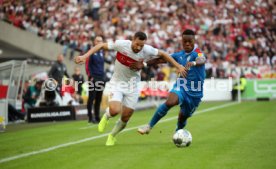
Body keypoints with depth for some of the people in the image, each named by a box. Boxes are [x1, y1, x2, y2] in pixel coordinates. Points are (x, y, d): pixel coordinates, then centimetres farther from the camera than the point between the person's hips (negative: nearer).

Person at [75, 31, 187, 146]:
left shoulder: (147, 50, -16)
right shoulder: (121, 44, -21)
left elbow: (163, 55, 0)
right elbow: (101, 46, -13)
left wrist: (179, 66, -1)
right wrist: (85, 56, -21)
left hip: (132, 86, 2)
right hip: (117, 83, -2)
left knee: (125, 118, 4)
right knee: (115, 111, -26)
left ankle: (112, 136, 34)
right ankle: (106, 116, 13)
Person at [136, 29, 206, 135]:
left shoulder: (197, 53, -13)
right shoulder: (179, 55, 2)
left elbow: (202, 60, -37)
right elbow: (162, 59, 8)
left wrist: (193, 63, -60)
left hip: (195, 93, -1)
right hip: (181, 86, 1)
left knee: (183, 117, 13)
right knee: (170, 102, -30)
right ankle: (149, 126, -18)